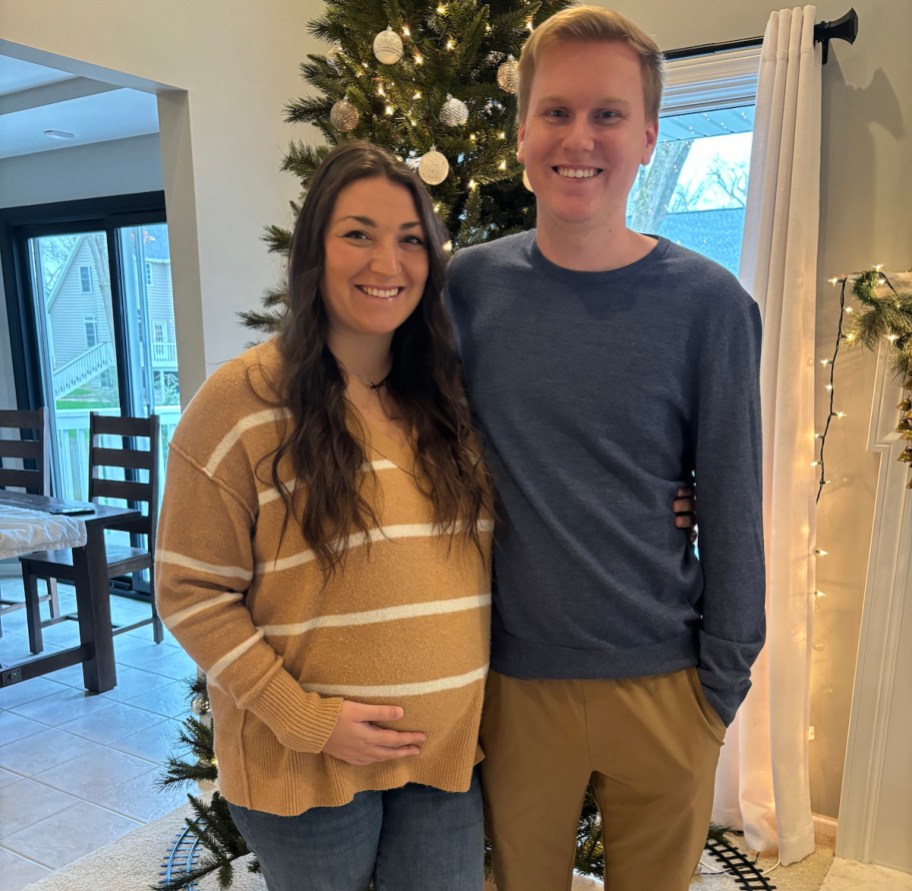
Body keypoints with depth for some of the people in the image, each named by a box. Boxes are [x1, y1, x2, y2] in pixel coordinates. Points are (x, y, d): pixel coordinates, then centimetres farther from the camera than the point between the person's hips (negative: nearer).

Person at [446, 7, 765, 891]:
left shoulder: (708, 303, -8)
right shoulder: (468, 284, -4)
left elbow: (732, 504, -3)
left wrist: (725, 676, -1)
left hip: (665, 683, 0)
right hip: (514, 678, 1)